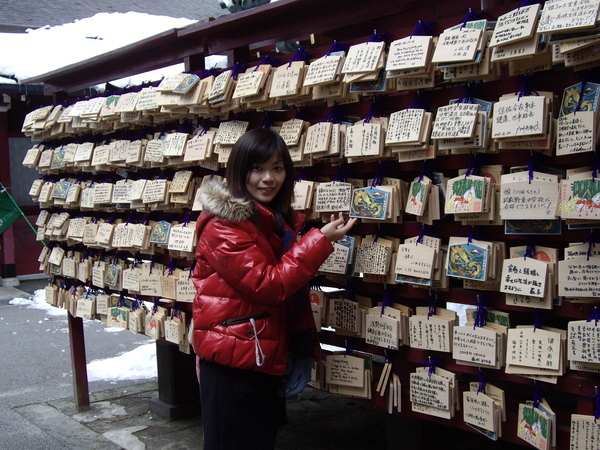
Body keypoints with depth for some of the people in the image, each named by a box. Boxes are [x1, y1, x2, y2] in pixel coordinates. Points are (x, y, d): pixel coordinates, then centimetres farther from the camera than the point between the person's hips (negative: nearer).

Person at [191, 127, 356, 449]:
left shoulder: (280, 220, 10)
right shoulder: (224, 225, -16)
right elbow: (267, 285, -22)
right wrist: (321, 240, -21)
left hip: (268, 358, 8)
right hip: (233, 362, -8)